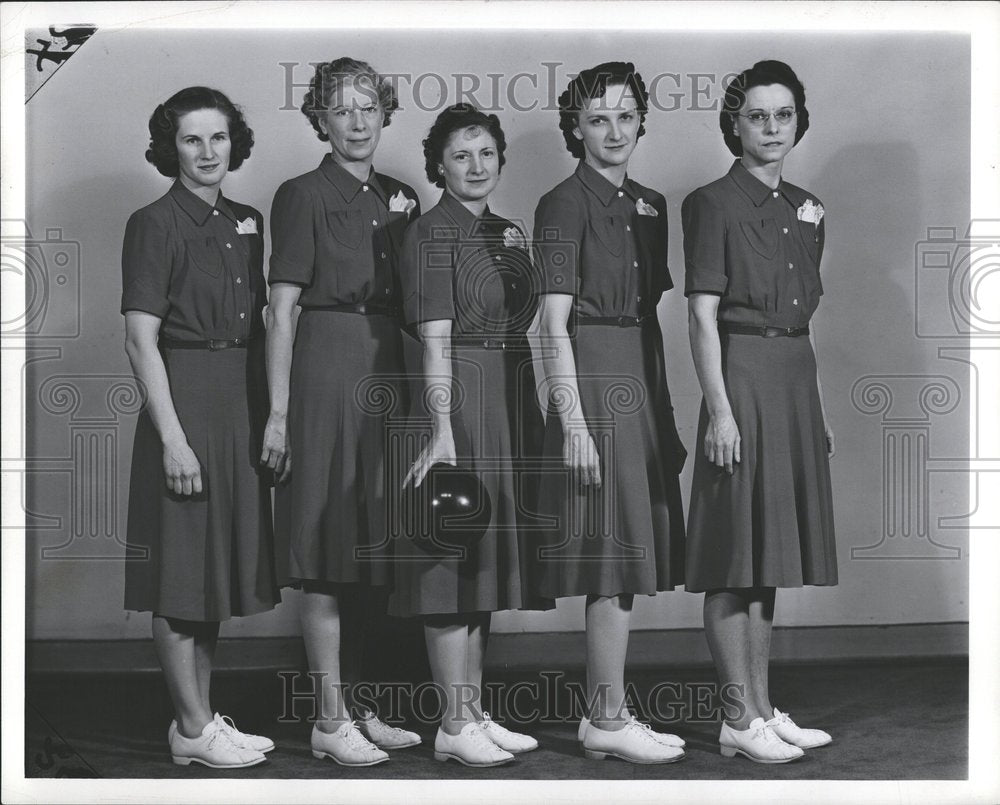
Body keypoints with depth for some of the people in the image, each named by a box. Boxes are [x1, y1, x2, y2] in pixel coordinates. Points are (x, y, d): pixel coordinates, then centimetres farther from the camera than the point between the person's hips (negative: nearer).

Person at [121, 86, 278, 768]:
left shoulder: (247, 222, 12)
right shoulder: (155, 224, -8)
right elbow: (141, 341, -13)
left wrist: (269, 416, 8)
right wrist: (173, 437, -18)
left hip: (241, 405, 7)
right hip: (185, 399, -7)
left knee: (218, 562, 12)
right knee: (181, 570, -1)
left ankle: (203, 715, 21)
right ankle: (191, 728, 7)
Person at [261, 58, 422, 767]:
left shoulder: (401, 198, 14)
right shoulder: (303, 196, -3)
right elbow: (282, 309, -8)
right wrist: (278, 411, -12)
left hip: (387, 373, 6)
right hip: (327, 369, -6)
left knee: (370, 548, 10)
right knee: (328, 555, -4)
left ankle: (357, 703, 20)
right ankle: (330, 720, 2)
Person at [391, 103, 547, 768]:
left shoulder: (509, 234, 15)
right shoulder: (433, 233, -7)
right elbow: (435, 341, -15)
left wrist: (531, 415, 13)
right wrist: (442, 433, -22)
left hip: (511, 401, 8)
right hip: (462, 398, -8)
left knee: (485, 562, 11)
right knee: (455, 563, -4)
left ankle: (477, 713, 18)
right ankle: (455, 725, 2)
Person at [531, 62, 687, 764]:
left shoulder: (650, 205, 14)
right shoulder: (565, 205, -8)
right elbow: (554, 325, -13)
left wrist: (667, 411, 14)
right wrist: (573, 423, -18)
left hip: (642, 383, 8)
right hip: (594, 380, -8)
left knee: (630, 557, 10)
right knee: (614, 558, -5)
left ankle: (601, 712, 18)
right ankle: (609, 720, 4)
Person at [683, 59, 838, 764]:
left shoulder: (806, 209, 14)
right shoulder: (714, 204, -6)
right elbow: (703, 316, -11)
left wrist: (820, 408, 15)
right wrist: (719, 409, -17)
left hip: (796, 382, 7)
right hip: (743, 378, -7)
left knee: (770, 555, 11)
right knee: (736, 558, -4)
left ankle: (765, 708, 18)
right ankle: (740, 719, 2)